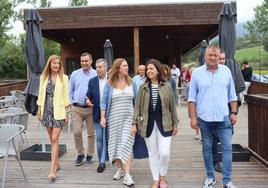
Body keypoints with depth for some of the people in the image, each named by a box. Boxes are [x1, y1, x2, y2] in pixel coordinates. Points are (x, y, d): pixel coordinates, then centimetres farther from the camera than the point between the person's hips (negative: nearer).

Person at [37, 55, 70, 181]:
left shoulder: (63, 78, 0)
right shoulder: (44, 77, 8)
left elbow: (65, 96, 0)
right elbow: (41, 94, 11)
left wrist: (66, 112, -2)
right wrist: (39, 109, 8)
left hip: (58, 111, -3)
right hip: (47, 110, 3)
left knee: (54, 139, -8)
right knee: (52, 139, 10)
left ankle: (52, 169, -7)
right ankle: (56, 163, 26)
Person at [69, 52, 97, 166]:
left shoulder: (96, 75, -3)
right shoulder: (75, 74, 7)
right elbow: (70, 90, 15)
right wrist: (72, 102, 9)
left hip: (91, 108, -2)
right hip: (76, 108, 2)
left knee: (91, 133, 7)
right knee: (77, 132, -3)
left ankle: (89, 155, 22)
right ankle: (80, 154, 17)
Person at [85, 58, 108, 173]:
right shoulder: (92, 81, 7)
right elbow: (89, 94, 6)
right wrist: (87, 100, -16)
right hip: (97, 114, 3)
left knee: (106, 137, 2)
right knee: (99, 138, 7)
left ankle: (102, 162, 15)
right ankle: (101, 161, 17)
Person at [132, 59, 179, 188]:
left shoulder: (166, 87, 1)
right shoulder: (143, 88, 3)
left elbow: (172, 106, 4)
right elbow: (137, 106, 3)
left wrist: (175, 123, 5)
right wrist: (134, 123, -3)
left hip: (164, 123, -1)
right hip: (148, 123, 1)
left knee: (164, 152, -5)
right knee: (152, 153, 9)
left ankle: (162, 177, 21)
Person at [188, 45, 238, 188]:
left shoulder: (226, 71, 4)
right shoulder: (197, 73, -1)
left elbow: (232, 95, 10)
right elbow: (192, 98, -1)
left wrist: (234, 113, 6)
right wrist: (193, 117, -4)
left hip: (223, 117, 1)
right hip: (204, 118, -1)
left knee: (227, 148, 1)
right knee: (207, 148, 11)